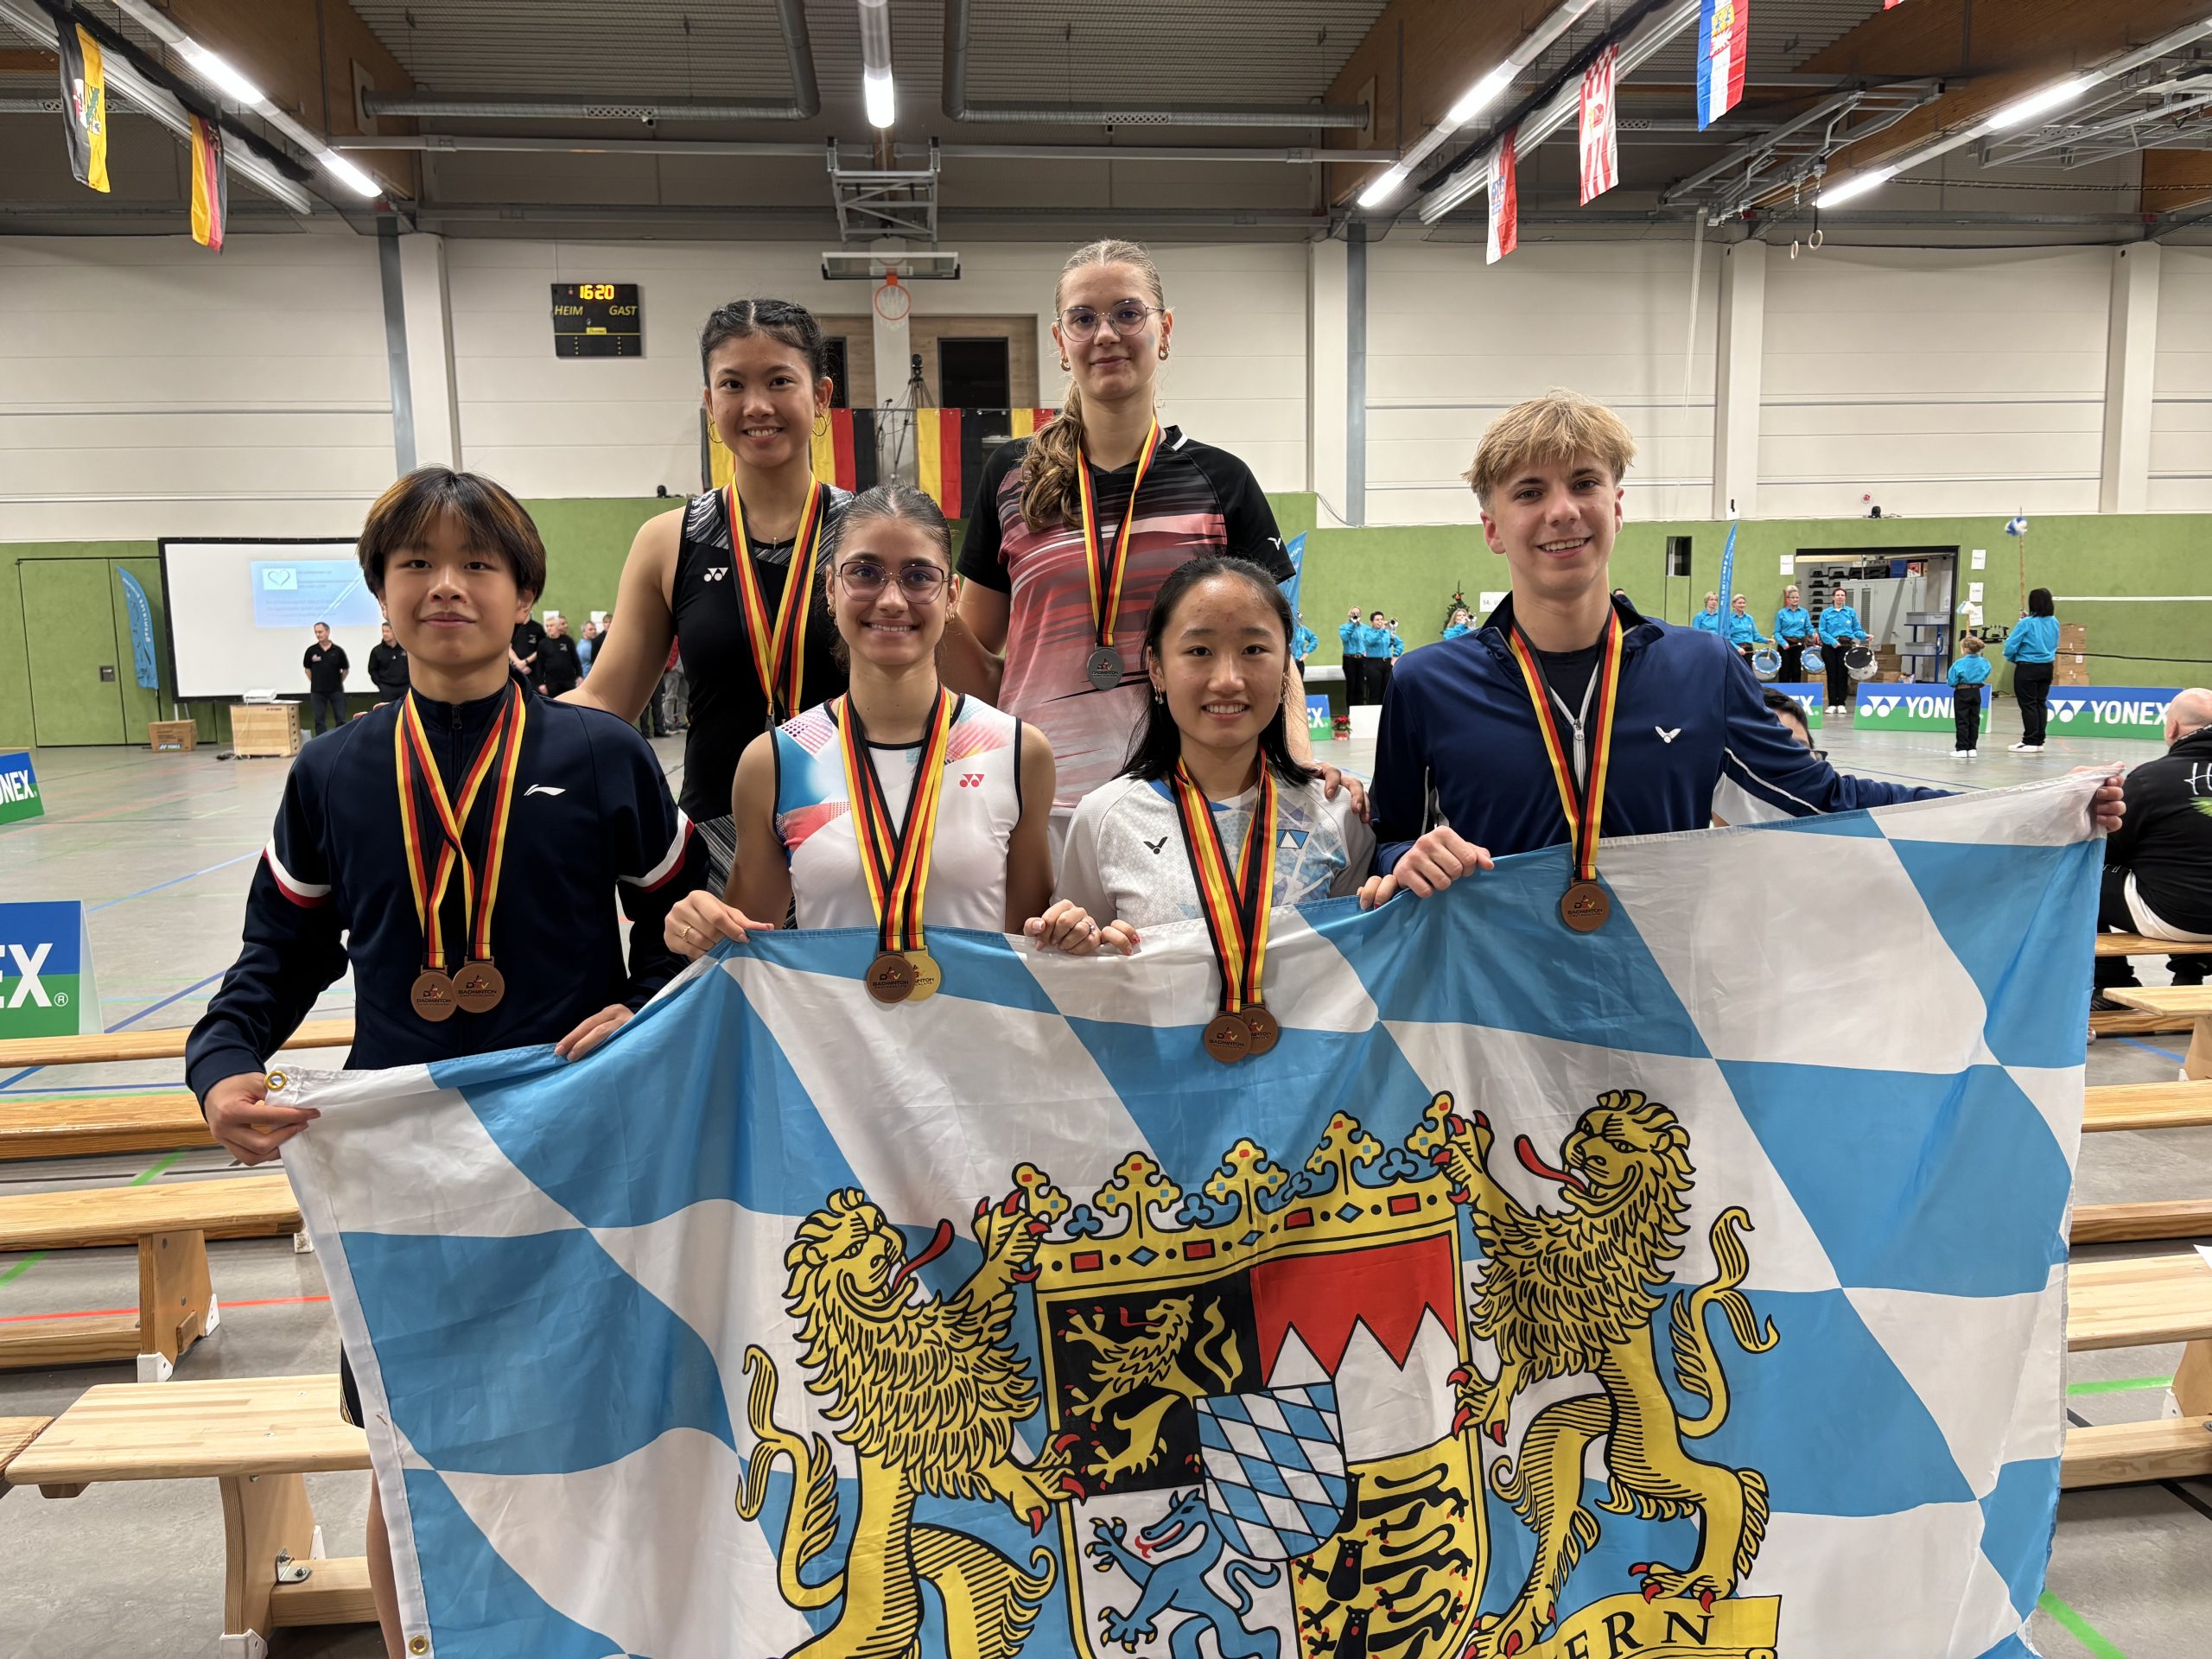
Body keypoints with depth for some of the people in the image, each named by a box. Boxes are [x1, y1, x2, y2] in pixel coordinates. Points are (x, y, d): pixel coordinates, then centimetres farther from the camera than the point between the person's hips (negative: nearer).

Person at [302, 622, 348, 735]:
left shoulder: (338, 650, -3)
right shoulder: (311, 651, -1)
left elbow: (345, 669, 8)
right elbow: (307, 669, 11)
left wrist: (338, 682, 8)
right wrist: (316, 682, 8)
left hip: (336, 690, -1)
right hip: (317, 691, 1)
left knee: (340, 719, 0)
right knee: (319, 720, 4)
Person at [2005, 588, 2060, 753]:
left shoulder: (2026, 623, -17)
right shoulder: (2054, 622, 3)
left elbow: (2011, 646, -17)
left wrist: (2012, 659, 6)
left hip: (2027, 668, -6)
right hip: (2047, 668, 6)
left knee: (2028, 704, 0)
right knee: (2041, 703, 12)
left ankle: (2030, 742, 1)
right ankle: (2039, 741, 16)